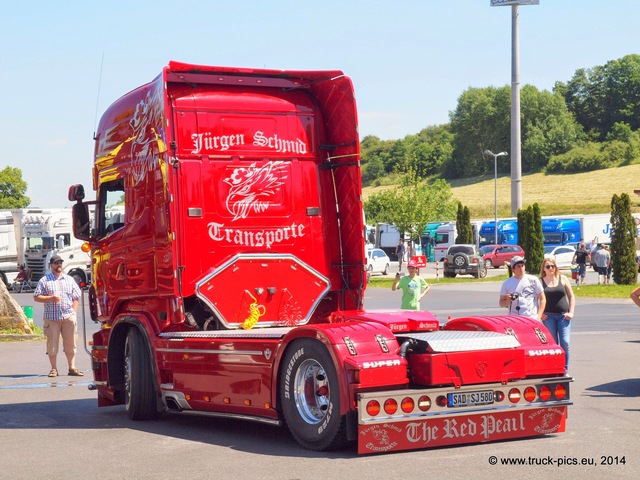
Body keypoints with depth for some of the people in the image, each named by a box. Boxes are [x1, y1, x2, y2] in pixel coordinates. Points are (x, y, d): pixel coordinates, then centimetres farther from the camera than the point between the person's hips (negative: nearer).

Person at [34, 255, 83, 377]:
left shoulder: (69, 280, 14)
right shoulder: (44, 280, 4)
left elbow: (76, 297, 14)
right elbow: (36, 297, 0)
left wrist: (73, 312, 3)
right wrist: (51, 298, -13)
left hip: (68, 316, 2)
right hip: (52, 317, -2)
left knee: (70, 343, 3)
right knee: (52, 343, 0)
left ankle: (72, 367, 10)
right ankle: (54, 368, 8)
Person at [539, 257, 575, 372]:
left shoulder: (563, 279, 7)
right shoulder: (540, 282, 4)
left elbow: (571, 296, 10)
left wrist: (571, 312, 0)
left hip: (563, 315, 0)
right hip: (548, 316, 0)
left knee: (565, 342, -9)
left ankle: (565, 370, 1)